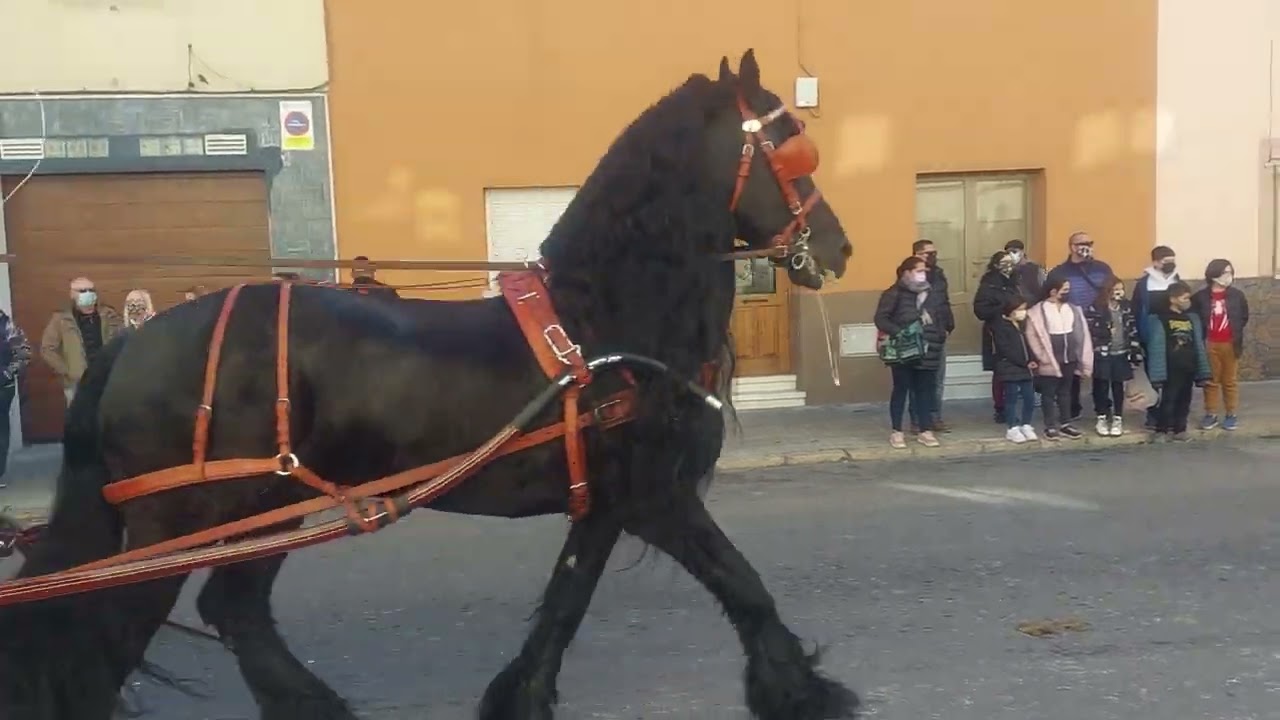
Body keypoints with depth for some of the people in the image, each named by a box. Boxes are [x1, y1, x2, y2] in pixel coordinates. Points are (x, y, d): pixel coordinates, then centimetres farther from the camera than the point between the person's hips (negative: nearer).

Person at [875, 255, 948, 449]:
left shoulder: (931, 294, 12)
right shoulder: (895, 293, -5)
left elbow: (939, 319, 22)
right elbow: (881, 319, -10)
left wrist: (941, 335, 6)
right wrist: (897, 332, -22)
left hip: (927, 352, 5)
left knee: (925, 390, 7)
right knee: (901, 389, 4)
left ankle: (925, 431, 16)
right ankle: (897, 432, 13)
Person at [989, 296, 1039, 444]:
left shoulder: (1024, 325, 14)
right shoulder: (1000, 327, -11)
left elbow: (1029, 345, 16)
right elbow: (1006, 350, -16)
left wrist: (1032, 360, -2)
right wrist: (1025, 363, -16)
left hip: (1026, 369, 7)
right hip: (1009, 369, -7)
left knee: (1029, 397, 8)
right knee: (1012, 398, 0)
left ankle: (1026, 425, 22)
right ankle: (1011, 429, 9)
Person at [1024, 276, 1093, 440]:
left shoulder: (1074, 309, 7)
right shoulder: (1038, 311, -9)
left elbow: (1081, 334, 6)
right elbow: (1032, 336, -10)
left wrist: (1083, 360, 2)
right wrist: (1042, 357, -11)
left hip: (1069, 359, 5)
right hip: (1049, 361, -5)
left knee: (1065, 392, 14)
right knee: (1048, 393, 4)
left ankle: (1065, 424, 23)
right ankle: (1050, 426, 12)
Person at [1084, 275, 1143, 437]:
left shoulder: (1127, 307, 5)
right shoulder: (1096, 308, -9)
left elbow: (1133, 330, 7)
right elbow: (1088, 330, -12)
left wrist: (1135, 352, 4)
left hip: (1121, 353, 3)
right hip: (1102, 354, -3)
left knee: (1118, 386, 9)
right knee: (1102, 386, 4)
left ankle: (1118, 419, 19)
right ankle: (1102, 418, 16)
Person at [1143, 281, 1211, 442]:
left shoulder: (1192, 318, 8)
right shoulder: (1160, 320, -10)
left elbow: (1199, 346, 11)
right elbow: (1156, 349, -13)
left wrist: (1203, 371, 8)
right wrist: (1158, 375, -17)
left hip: (1188, 369, 6)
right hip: (1171, 370, -6)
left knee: (1184, 401, 12)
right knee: (1168, 400, -2)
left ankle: (1179, 429, 22)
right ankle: (1161, 430, 8)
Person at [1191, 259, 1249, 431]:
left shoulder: (1237, 295, -1)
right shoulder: (1200, 296, -6)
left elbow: (1244, 317, 9)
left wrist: (1236, 331, 2)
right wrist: (1200, 337, -6)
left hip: (1230, 344, 1)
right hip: (1209, 344, -1)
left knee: (1230, 380, 8)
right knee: (1211, 380, 8)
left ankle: (1231, 415, 16)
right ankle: (1211, 414, 16)